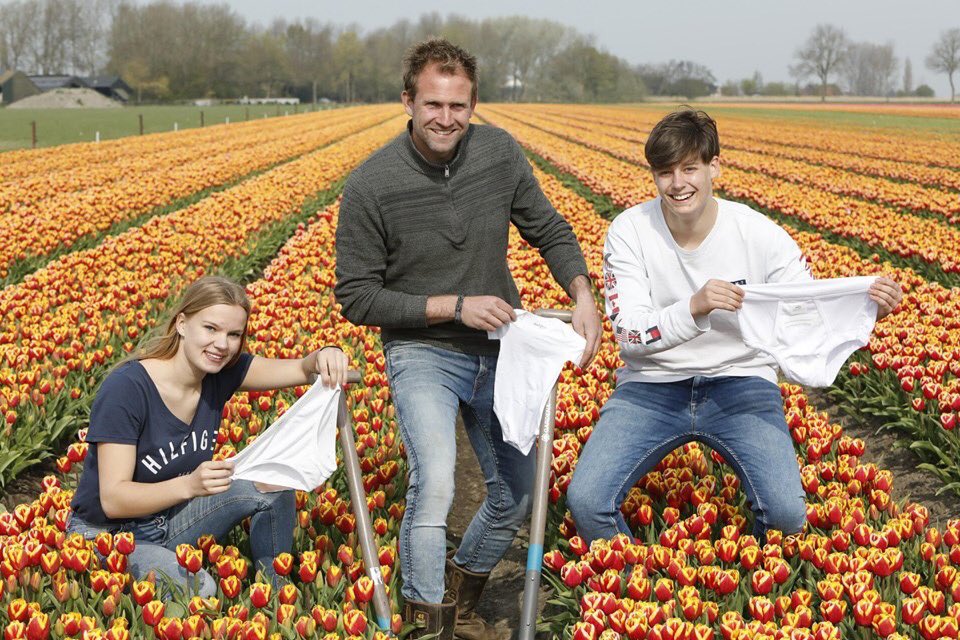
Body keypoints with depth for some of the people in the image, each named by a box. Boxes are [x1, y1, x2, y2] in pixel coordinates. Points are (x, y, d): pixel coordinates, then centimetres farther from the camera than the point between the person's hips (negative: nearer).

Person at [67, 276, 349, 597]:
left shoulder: (222, 372, -7)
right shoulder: (125, 388, -25)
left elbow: (302, 370, -12)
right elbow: (112, 500, -27)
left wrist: (324, 356, -37)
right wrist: (189, 485, -44)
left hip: (170, 521, 7)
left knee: (273, 482, -12)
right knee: (195, 588, -34)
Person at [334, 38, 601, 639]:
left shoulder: (501, 152, -8)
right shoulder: (371, 185, -19)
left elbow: (549, 231, 6)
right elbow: (357, 297, -13)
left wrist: (583, 294, -12)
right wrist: (453, 306, -21)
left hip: (501, 351, 5)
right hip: (423, 352, -5)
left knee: (518, 496, 15)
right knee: (435, 486, -29)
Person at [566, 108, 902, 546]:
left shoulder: (758, 233, -8)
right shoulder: (629, 232, -9)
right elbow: (628, 337, -15)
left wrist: (865, 308, -26)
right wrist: (694, 308, -32)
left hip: (740, 383, 0)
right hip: (652, 385, 0)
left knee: (787, 512, -23)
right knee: (585, 501, -22)